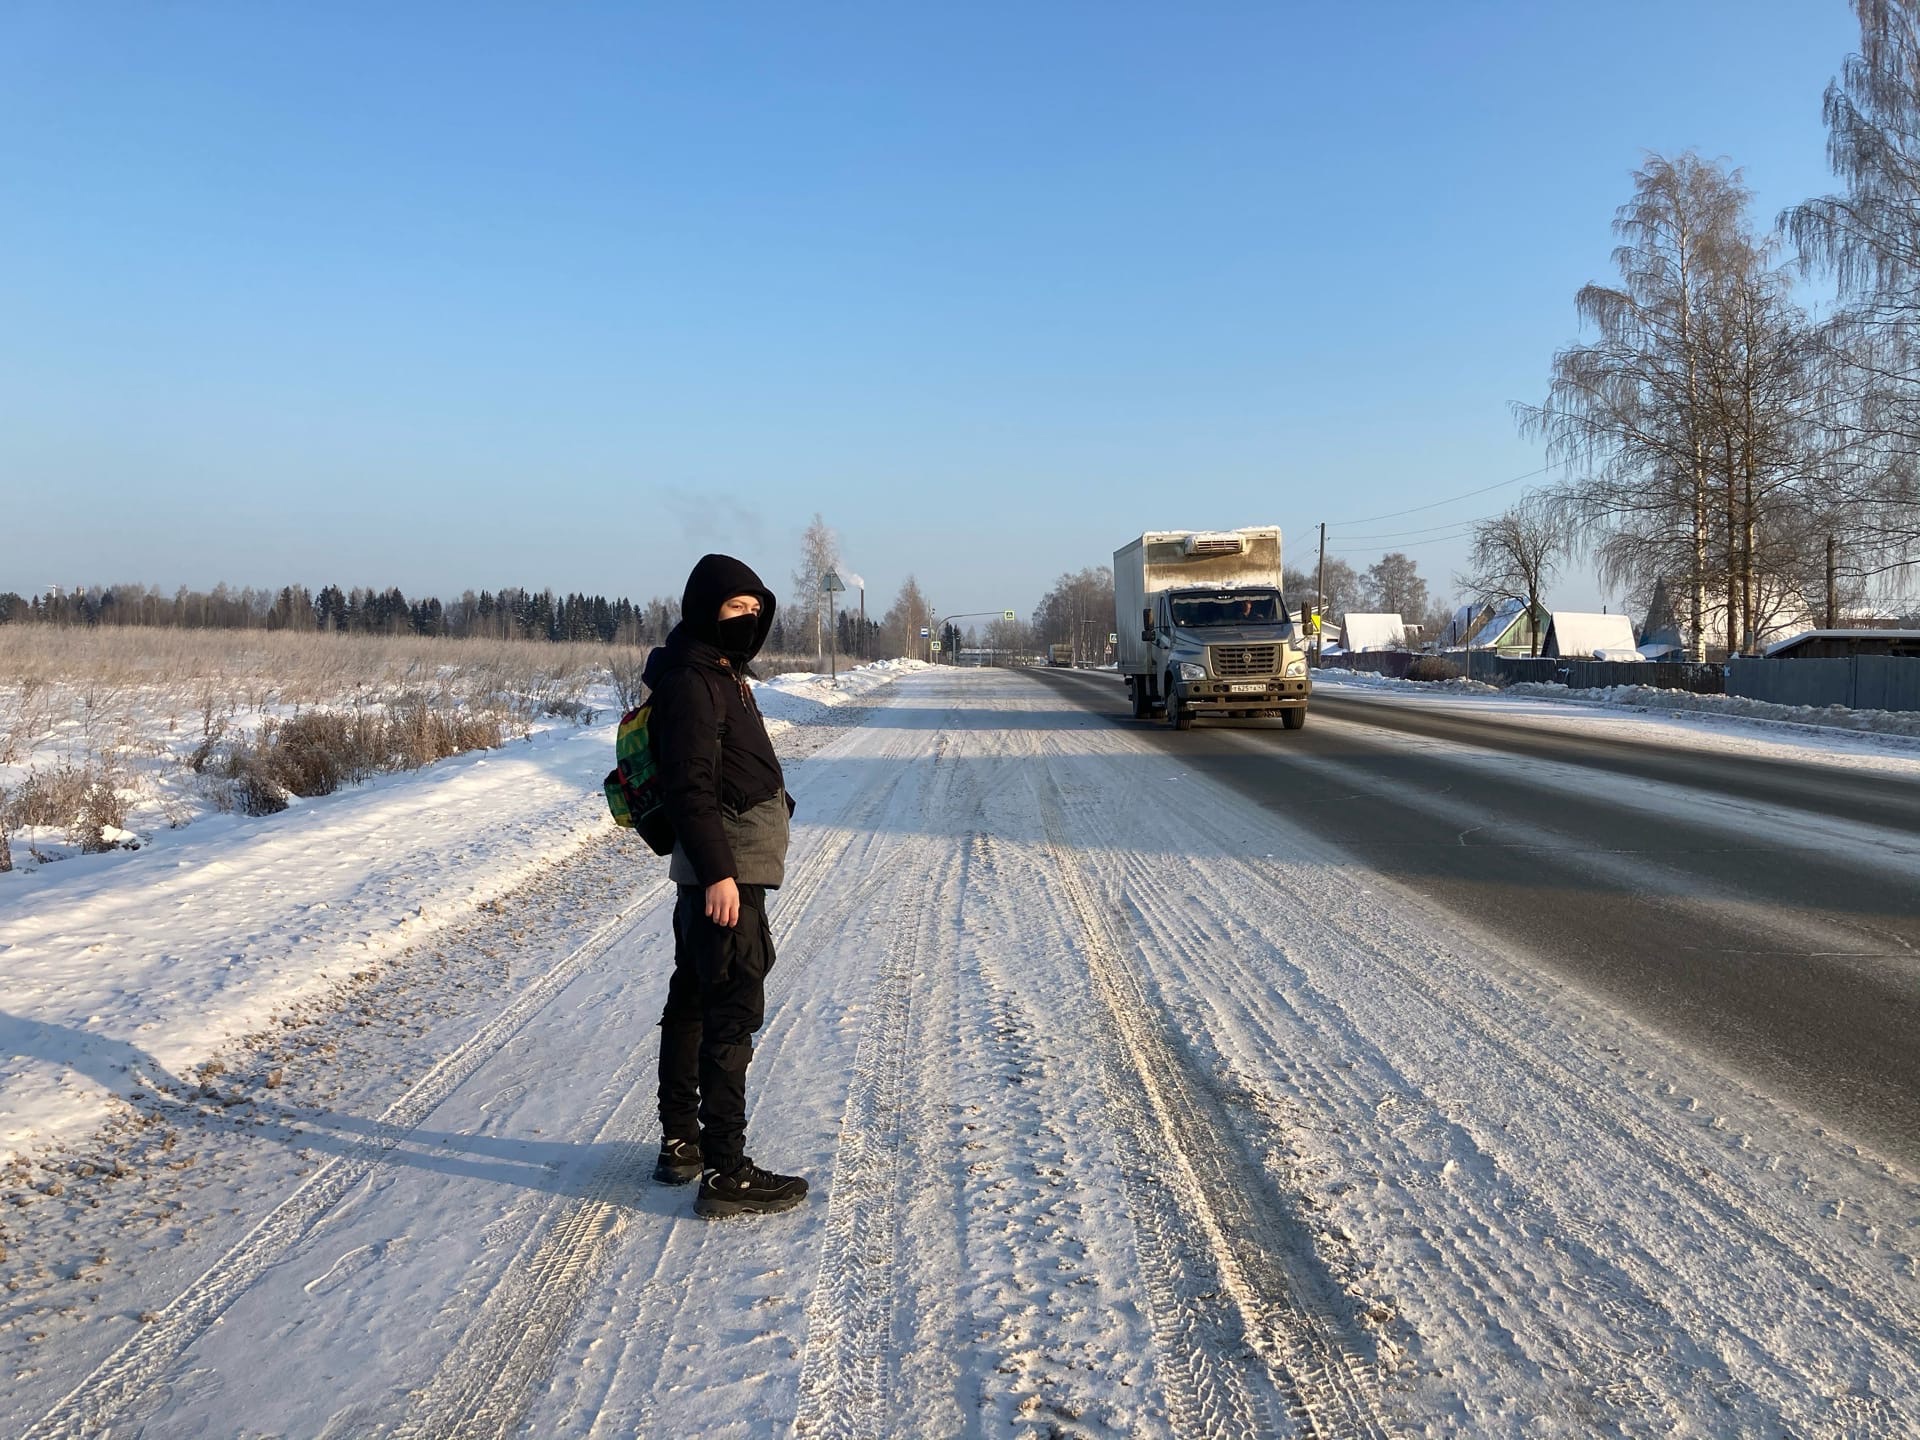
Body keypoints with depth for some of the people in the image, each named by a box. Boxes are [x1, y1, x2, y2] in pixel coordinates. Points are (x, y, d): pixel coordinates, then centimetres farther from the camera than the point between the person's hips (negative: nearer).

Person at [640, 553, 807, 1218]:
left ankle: (680, 1144, 29)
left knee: (692, 1004, 17)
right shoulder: (692, 682, -16)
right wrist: (718, 873, -25)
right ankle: (726, 1174, -4)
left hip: (719, 870, 11)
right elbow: (690, 789, -22)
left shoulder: (720, 673, 16)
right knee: (733, 1016, -8)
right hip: (724, 871, -11)